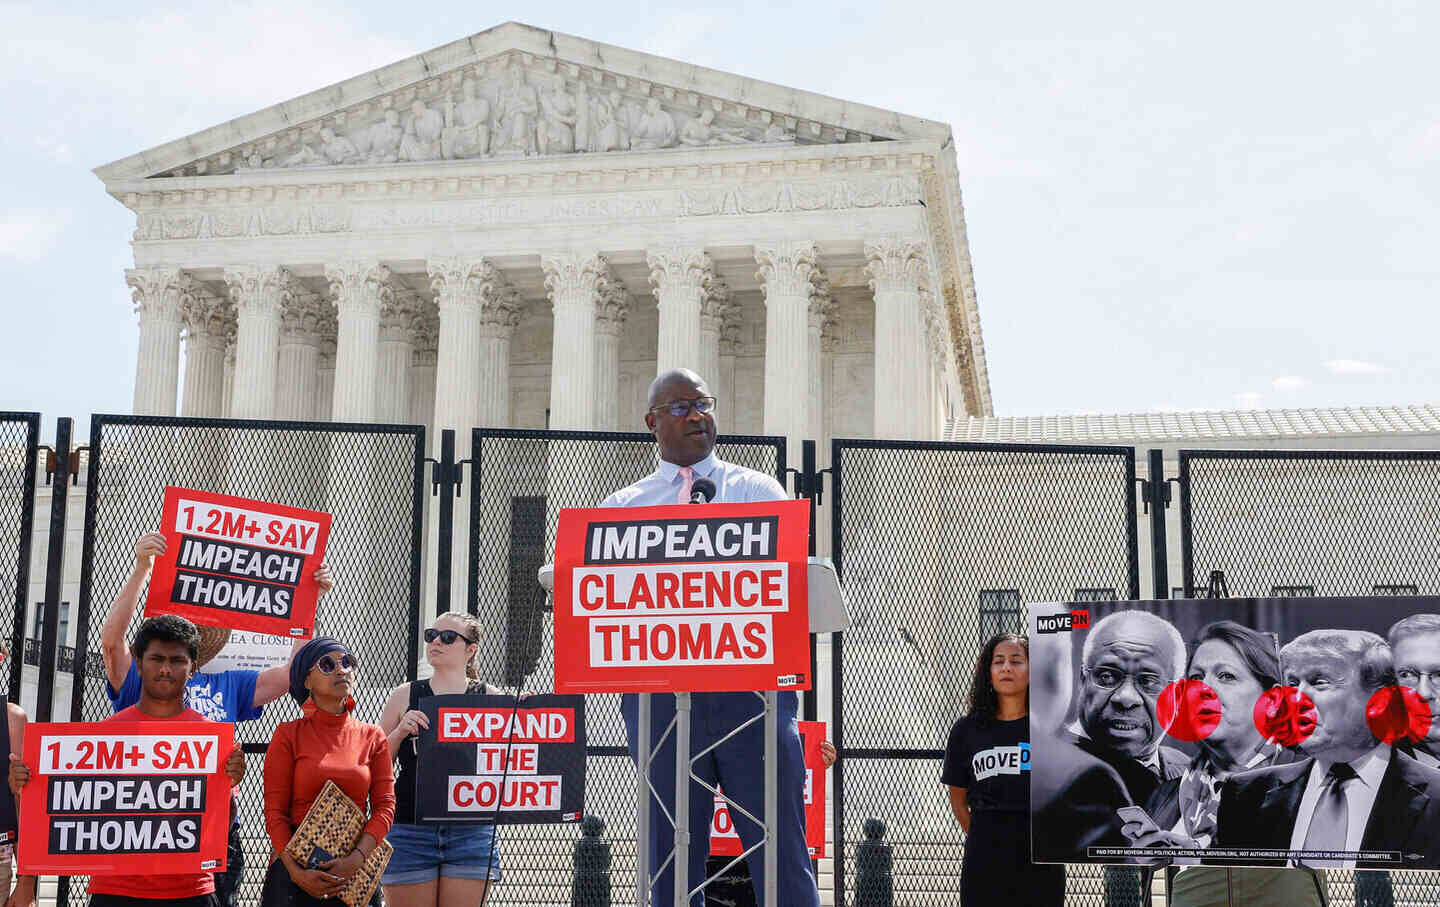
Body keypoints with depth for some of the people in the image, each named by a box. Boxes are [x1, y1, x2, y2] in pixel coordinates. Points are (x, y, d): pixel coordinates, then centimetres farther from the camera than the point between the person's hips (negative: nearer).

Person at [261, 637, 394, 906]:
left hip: (357, 871, 2)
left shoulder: (372, 737, 7)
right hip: (296, 866, -2)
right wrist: (296, 871, -16)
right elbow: (274, 811, -4)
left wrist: (357, 858, -14)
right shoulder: (289, 735, 0)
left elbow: (385, 805, 1)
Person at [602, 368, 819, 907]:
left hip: (749, 684, -1)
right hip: (659, 689, 1)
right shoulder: (621, 508, 18)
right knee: (671, 854, 1)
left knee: (779, 843, -6)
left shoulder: (758, 490, 17)